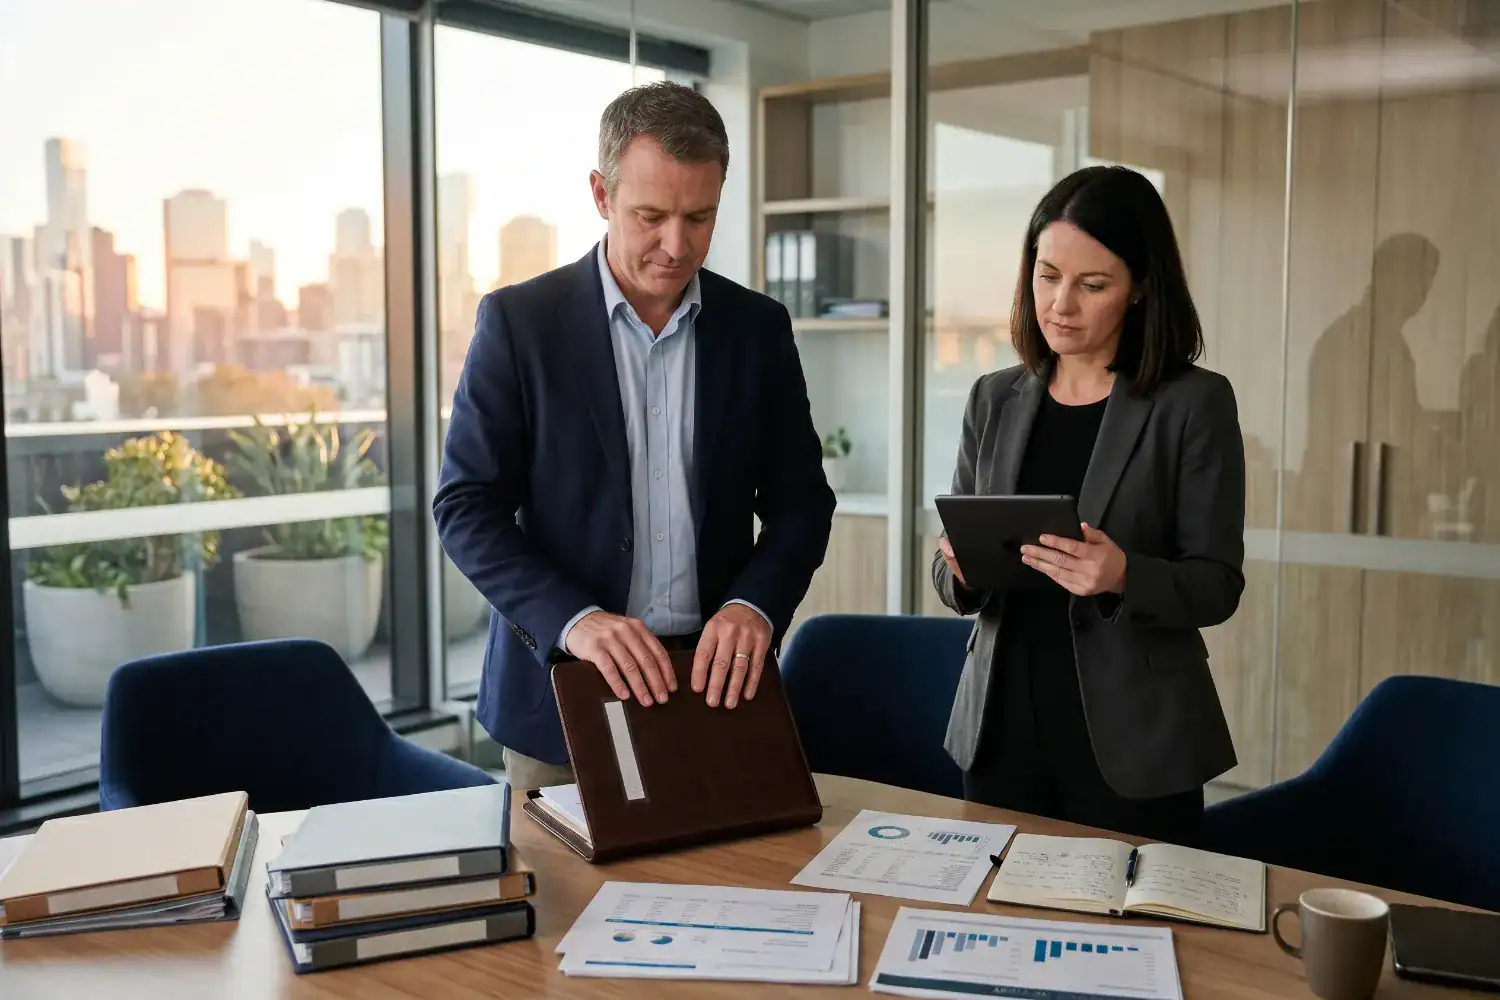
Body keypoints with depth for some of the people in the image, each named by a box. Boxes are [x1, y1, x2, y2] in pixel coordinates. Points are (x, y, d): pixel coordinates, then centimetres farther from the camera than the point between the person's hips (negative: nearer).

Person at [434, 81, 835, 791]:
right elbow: (466, 507, -7)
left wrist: (754, 606, -15)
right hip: (561, 679, -2)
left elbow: (800, 501, 5)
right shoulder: (518, 321, -5)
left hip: (716, 678, 2)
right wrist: (573, 619, -21)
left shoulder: (759, 328, 2)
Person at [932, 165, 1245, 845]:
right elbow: (951, 585, 9)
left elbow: (1218, 585, -7)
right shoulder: (995, 400, 6)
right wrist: (962, 569, -13)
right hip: (1002, 731, 4)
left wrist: (1124, 577, -25)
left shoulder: (1195, 404, -6)